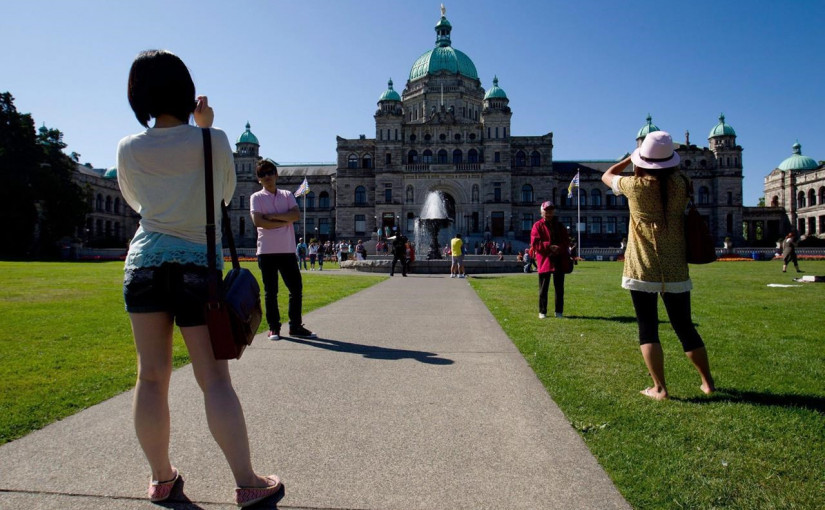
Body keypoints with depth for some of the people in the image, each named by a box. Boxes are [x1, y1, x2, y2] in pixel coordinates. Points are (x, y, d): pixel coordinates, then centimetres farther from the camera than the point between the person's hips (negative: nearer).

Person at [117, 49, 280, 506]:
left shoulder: (129, 148, 5)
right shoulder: (214, 141, -1)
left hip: (145, 261, 2)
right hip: (198, 264, -2)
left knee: (152, 375, 7)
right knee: (214, 379, -1)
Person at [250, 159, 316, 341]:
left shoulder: (287, 195, 12)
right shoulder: (256, 197, 3)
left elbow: (297, 215, -5)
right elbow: (258, 221, -12)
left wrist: (273, 216, -11)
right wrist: (284, 221, -8)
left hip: (288, 250, 3)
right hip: (266, 251, -3)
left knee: (296, 288, 4)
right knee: (270, 291, 3)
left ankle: (295, 326, 16)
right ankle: (274, 328, 13)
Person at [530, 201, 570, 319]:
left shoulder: (559, 226, 14)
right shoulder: (538, 226, 2)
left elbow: (566, 242, 8)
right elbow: (535, 243, -9)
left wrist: (559, 248, -13)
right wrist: (549, 246, -20)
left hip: (559, 261, 3)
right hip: (544, 260, -3)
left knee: (559, 288, 7)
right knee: (543, 288, 3)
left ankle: (559, 311, 14)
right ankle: (542, 312, 11)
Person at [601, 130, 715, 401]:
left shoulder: (635, 185, -7)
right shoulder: (679, 185, -1)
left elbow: (607, 176, 12)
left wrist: (631, 158, 23)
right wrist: (667, 162, 21)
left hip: (642, 270, -3)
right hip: (675, 270, 3)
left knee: (648, 329, 4)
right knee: (685, 327, 15)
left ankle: (659, 388, 4)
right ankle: (708, 382, 26)